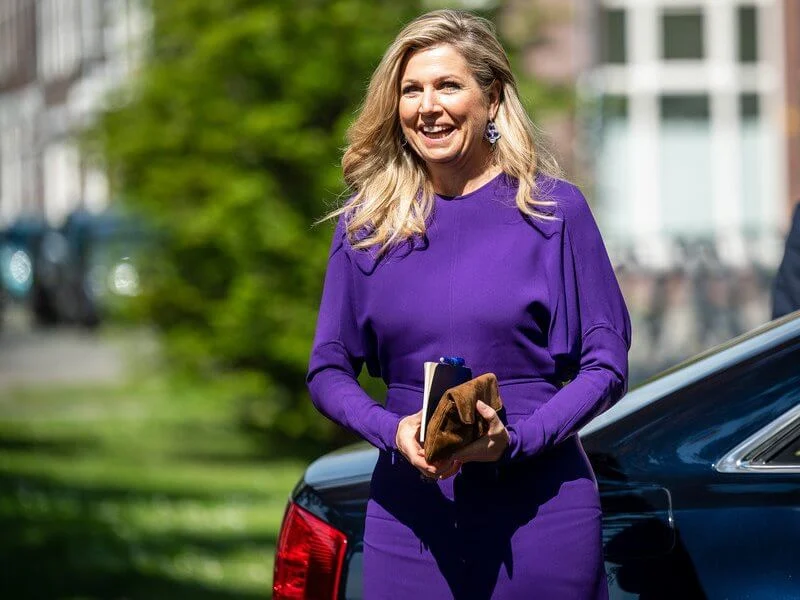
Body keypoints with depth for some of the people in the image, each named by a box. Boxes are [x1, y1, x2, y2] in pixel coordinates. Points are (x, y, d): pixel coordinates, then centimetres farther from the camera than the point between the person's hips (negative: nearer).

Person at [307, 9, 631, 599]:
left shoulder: (554, 210, 0)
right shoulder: (365, 225, 7)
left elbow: (606, 363, 0)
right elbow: (328, 369, 8)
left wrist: (516, 438, -16)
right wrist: (394, 432, -12)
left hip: (538, 509, -2)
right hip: (410, 511, 2)